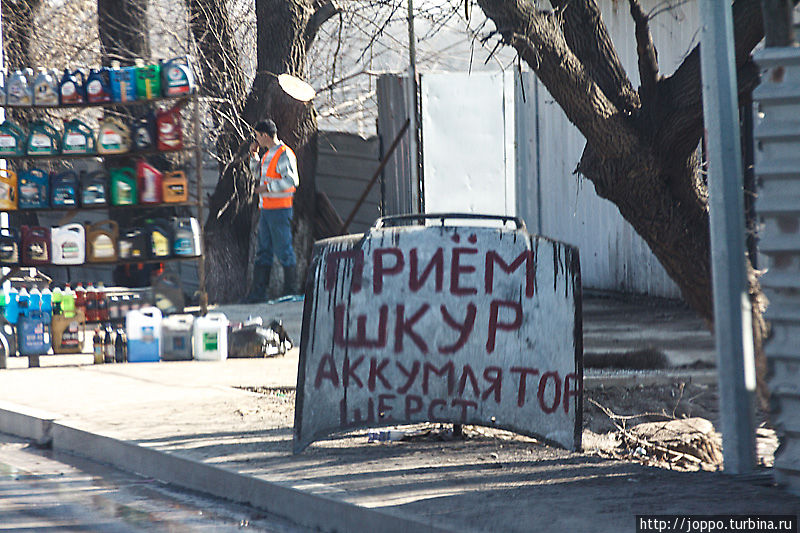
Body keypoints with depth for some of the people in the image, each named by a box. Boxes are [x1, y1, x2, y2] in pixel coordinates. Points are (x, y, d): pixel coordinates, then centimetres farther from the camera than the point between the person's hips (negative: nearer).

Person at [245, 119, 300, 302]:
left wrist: (267, 187, -19)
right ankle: (259, 291, 10)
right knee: (264, 251, 8)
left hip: (280, 209, -9)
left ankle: (290, 289, 3)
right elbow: (258, 173, 31)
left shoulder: (284, 155, -14)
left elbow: (292, 181, -22)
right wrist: (254, 155, 17)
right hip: (266, 210, 10)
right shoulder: (268, 154, 16)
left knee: (283, 250, -4)